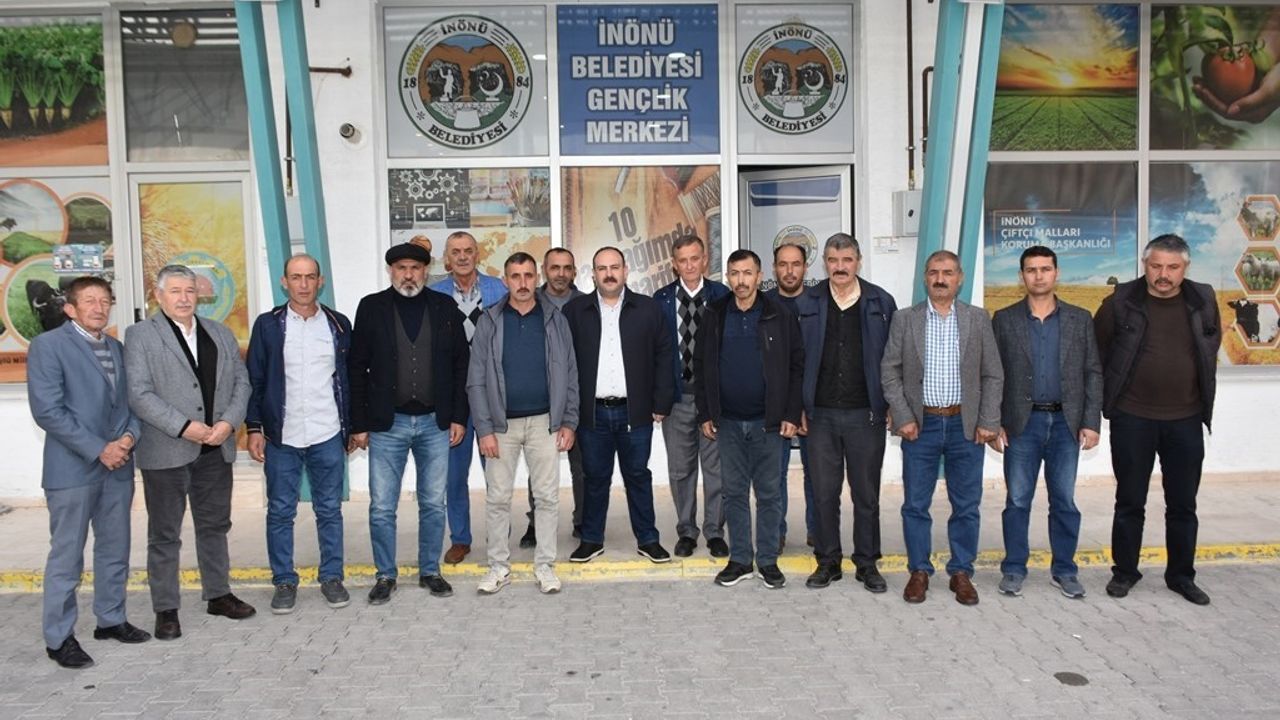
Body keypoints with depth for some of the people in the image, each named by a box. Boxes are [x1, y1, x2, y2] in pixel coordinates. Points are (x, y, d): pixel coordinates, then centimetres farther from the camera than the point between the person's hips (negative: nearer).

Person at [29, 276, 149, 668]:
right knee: (66, 556, 2)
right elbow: (47, 410, -14)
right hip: (72, 468, -6)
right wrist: (98, 449, -16)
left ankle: (111, 619, 28)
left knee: (115, 549, 14)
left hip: (118, 466, 6)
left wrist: (129, 436, -7)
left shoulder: (117, 348, 12)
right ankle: (59, 637, 13)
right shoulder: (48, 345, -6)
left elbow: (133, 401, 13)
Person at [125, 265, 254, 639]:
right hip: (166, 451, -4)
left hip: (216, 449, 5)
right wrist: (184, 427, -18)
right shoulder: (140, 335, -2)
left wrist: (229, 421, -8)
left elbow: (241, 381, 9)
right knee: (164, 534, 5)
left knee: (215, 525, 15)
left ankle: (218, 594, 29)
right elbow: (139, 394, -11)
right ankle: (166, 610, 16)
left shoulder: (220, 333, 12)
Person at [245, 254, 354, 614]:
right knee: (280, 512, 7)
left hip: (328, 436, 1)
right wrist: (254, 428, -3)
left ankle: (331, 578, 21)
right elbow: (254, 379, 2)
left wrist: (353, 427, 6)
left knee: (329, 510, 9)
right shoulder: (268, 324, 1)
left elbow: (349, 378, 8)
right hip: (281, 436, 0)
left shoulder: (338, 324, 4)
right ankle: (284, 582, 20)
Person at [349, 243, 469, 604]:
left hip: (435, 423, 1)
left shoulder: (445, 307, 3)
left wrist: (458, 417, 0)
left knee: (433, 504, 10)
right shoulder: (371, 307, 0)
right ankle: (385, 575, 20)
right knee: (382, 507, 4)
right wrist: (359, 424, -3)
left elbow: (461, 364, 5)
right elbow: (357, 368, 1)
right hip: (387, 424, -1)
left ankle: (430, 571, 25)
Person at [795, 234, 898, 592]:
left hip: (866, 414, 0)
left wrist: (893, 405, -1)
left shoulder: (881, 302, 2)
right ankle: (828, 562, 21)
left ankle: (867, 563, 22)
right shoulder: (806, 303, 3)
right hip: (821, 415, 1)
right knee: (824, 493, 7)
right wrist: (798, 407, -1)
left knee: (866, 494, 8)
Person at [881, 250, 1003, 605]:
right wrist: (902, 417, -7)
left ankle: (961, 572, 21)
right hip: (920, 425, 0)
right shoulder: (905, 319, 2)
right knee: (915, 504, 6)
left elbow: (993, 375, 4)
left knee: (966, 506, 7)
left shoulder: (978, 319, 4)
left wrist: (988, 422, -3)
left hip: (966, 425, 1)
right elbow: (890, 371, 1)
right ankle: (919, 571, 20)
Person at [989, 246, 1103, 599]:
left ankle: (1064, 570, 20)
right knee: (1017, 501, 5)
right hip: (1021, 423, -1)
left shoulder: (1080, 319, 7)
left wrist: (1091, 422, -2)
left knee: (1064, 501, 7)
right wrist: (994, 422, -4)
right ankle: (1014, 570, 15)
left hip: (1066, 423, 1)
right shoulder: (1004, 319, 3)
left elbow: (1093, 373, 5)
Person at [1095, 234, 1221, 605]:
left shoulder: (1203, 302, 1)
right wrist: (1106, 400, 4)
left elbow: (1211, 351, 14)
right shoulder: (1120, 302, -6)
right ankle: (1124, 572, 21)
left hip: (1186, 421, 2)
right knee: (1130, 502, 8)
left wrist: (1203, 399, 12)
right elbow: (1096, 353, 2)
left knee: (1183, 504, 11)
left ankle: (1182, 575, 25)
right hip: (1132, 419, -2)